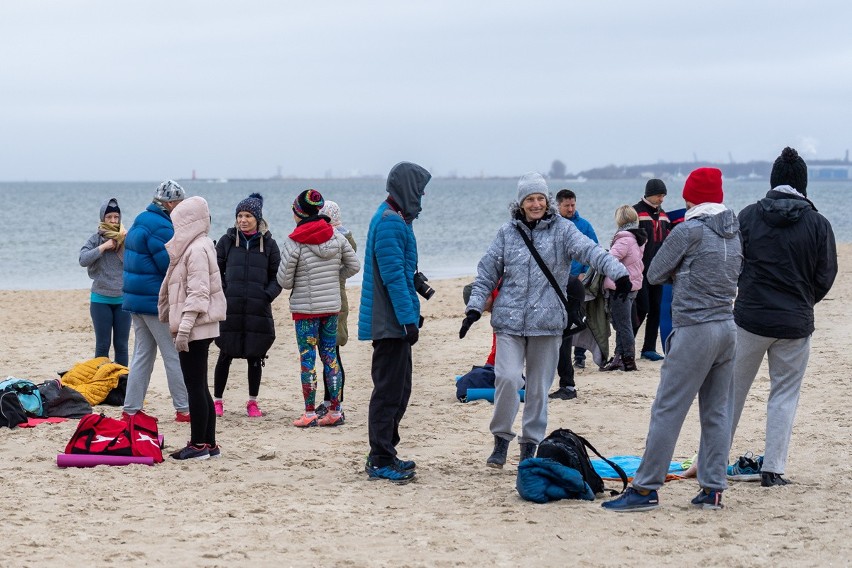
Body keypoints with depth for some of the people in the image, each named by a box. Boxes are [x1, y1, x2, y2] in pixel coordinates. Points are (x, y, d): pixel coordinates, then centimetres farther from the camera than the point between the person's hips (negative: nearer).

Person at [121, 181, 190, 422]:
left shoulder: (140, 222, 14)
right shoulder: (161, 227, -18)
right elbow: (172, 266, -19)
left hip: (136, 299, 10)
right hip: (157, 301, -10)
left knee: (142, 354, 12)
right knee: (175, 356, -1)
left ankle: (131, 408, 11)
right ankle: (184, 409, 3)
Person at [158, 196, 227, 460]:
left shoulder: (197, 250, -14)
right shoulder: (194, 246, 17)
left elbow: (198, 292, -20)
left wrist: (184, 326, -22)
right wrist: (181, 325, 23)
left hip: (196, 328, -10)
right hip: (198, 328, 10)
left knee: (195, 386, -6)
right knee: (199, 387, 12)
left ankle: (199, 445, -3)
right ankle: (209, 443, 16)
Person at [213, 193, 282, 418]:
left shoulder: (268, 244, 5)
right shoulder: (227, 241, 5)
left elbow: (277, 276, 9)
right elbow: (215, 271, 9)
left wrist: (268, 294, -7)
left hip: (258, 311, 0)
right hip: (230, 309, 0)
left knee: (255, 357, 4)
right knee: (225, 356, 2)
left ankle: (252, 402, 17)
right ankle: (217, 401, 14)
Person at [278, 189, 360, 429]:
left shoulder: (293, 243, -15)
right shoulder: (336, 237, 0)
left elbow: (284, 280, -10)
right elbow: (354, 265, 7)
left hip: (305, 308, -5)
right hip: (332, 306, 5)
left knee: (308, 358, 0)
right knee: (330, 356, 10)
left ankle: (310, 414, 1)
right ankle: (335, 411, 11)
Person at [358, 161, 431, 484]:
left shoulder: (395, 219, 16)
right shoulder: (390, 222, -16)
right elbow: (393, 276, -21)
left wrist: (410, 314, 21)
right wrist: (408, 319, -21)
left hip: (392, 323, 11)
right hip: (391, 322, -11)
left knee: (399, 390, 15)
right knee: (389, 392, -6)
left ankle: (384, 455, 22)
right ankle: (380, 462, -3)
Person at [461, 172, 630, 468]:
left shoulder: (561, 229, 2)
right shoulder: (507, 233, 8)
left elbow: (589, 250, -14)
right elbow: (487, 272, 12)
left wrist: (617, 271, -30)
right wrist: (475, 307, 2)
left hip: (547, 322, 0)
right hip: (509, 321, 0)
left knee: (539, 386, 7)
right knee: (507, 377, -14)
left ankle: (531, 444, 20)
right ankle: (501, 438, 3)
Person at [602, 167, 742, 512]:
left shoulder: (689, 231, -10)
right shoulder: (735, 232, 10)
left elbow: (654, 274, -3)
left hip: (695, 330, -7)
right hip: (728, 327, 7)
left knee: (667, 410, -5)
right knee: (717, 412, 10)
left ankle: (645, 489, -4)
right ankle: (712, 489, 10)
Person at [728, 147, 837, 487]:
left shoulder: (748, 216, -4)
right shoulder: (818, 224, -6)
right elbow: (826, 277, 0)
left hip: (750, 318, 1)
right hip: (795, 324, -1)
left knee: (733, 389, 14)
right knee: (785, 395, 8)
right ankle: (773, 469, 5)